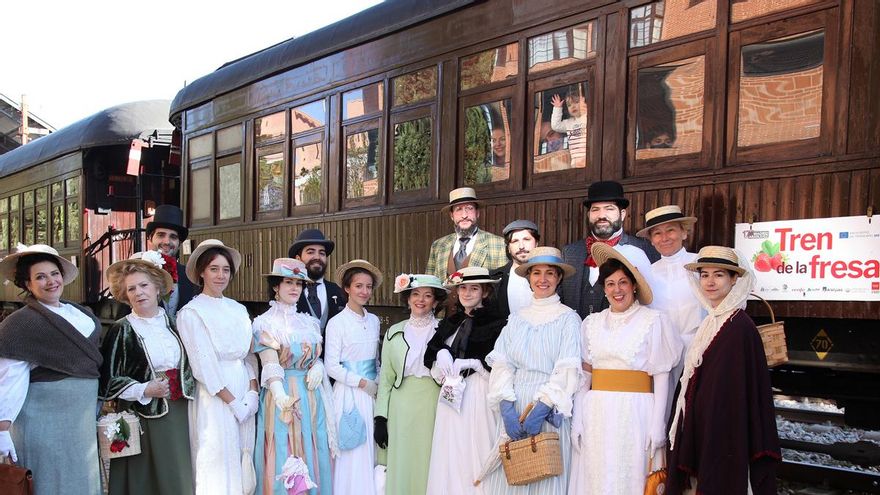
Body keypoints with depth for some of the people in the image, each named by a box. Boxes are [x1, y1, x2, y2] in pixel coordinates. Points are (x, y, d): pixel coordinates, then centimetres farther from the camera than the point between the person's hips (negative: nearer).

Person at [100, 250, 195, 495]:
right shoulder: (122, 329, -6)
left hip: (178, 415, 4)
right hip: (143, 419, -4)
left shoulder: (172, 322, 7)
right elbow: (108, 380, -6)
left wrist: (185, 389, 6)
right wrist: (145, 390, -14)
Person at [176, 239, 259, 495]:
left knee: (244, 458, 10)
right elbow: (204, 365, -11)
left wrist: (253, 393, -3)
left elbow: (249, 354, 10)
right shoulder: (190, 312, -7)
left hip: (245, 392, 5)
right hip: (214, 395, -5)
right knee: (218, 461, -1)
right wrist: (233, 402, -12)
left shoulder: (239, 309, 10)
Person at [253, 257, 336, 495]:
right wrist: (281, 397, -32)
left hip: (311, 395, 5)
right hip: (283, 395, -5)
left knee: (313, 458, 9)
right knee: (285, 462, -1)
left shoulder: (310, 322, 11)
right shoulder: (265, 322, -5)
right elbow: (270, 366, -16)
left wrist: (318, 367, -7)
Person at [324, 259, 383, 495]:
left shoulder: (374, 321, 8)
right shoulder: (337, 322, -8)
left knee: (371, 448, 8)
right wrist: (363, 383, -12)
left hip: (373, 392, 5)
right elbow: (332, 366, -10)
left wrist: (379, 383, 2)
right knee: (353, 452, -1)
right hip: (349, 392, -5)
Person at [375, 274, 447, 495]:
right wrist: (380, 418, 2)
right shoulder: (394, 332, 7)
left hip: (433, 406, -1)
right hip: (401, 408, 2)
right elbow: (385, 378, 7)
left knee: (430, 464, 3)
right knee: (402, 465, 6)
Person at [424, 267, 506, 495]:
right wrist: (442, 359, -8)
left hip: (479, 394, -5)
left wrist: (469, 364, -14)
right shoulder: (450, 322, 14)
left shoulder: (496, 322, -6)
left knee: (475, 449, -2)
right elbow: (431, 355, 12)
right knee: (450, 455, 8)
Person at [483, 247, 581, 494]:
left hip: (549, 409, -3)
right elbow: (501, 365, 3)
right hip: (514, 405, 3)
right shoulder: (516, 319, 11)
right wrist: (507, 410, -11)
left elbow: (567, 370, -9)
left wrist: (540, 410, -18)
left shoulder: (568, 318, 0)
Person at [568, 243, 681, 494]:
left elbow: (661, 377, -2)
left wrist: (658, 425, -7)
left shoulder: (654, 320, -1)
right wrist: (577, 420, 4)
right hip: (597, 415, 3)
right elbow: (584, 375, 10)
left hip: (635, 414, -3)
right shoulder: (592, 323, 10)